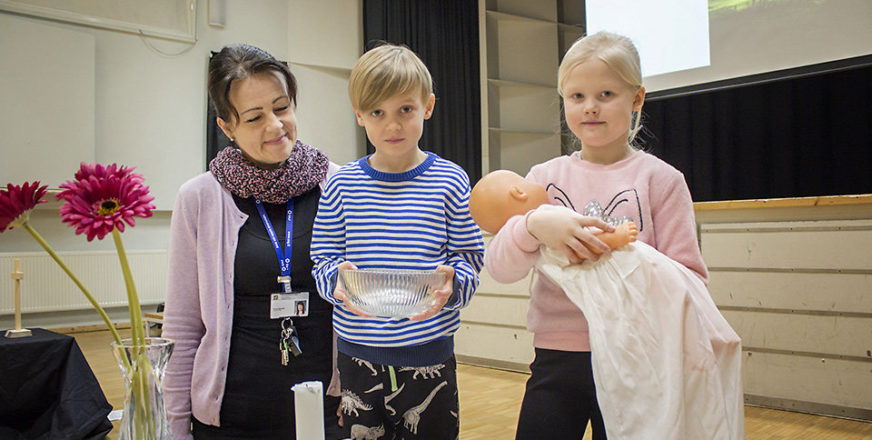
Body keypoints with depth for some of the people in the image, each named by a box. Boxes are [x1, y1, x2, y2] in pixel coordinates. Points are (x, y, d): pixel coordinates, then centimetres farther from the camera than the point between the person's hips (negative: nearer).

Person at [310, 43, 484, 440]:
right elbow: (323, 260, 4)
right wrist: (338, 280, -17)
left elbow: (469, 258, 1)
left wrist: (451, 284, -20)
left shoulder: (450, 181, -1)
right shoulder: (341, 184, 2)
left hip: (429, 353, -1)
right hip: (358, 353, 1)